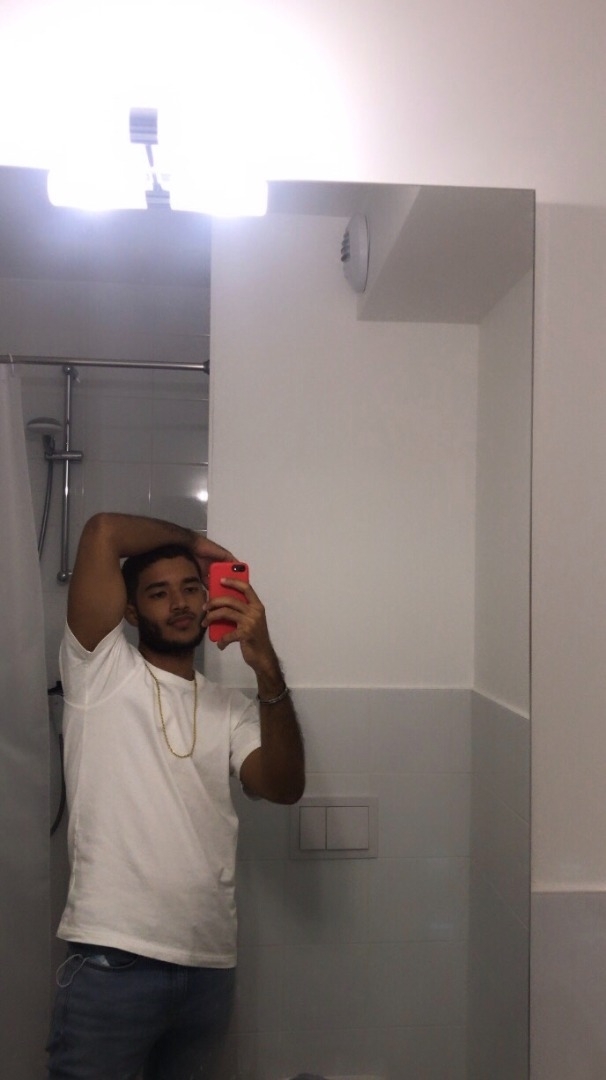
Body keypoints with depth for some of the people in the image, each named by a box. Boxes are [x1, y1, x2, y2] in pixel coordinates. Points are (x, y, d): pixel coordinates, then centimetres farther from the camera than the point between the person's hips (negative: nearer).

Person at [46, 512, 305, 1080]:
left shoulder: (233, 708, 11)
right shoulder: (103, 669, -1)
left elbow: (284, 787, -9)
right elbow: (102, 532, -11)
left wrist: (265, 666, -19)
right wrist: (194, 540, 4)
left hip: (211, 966, 5)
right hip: (112, 961, -4)